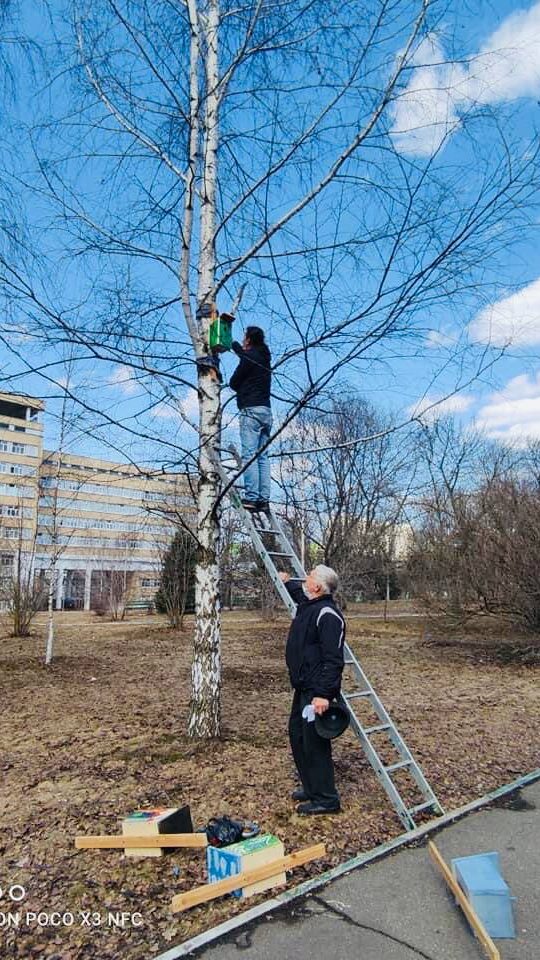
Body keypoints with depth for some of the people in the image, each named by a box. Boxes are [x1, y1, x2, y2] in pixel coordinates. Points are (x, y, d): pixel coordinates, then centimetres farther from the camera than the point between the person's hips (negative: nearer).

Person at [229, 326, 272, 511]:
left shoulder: (249, 357, -6)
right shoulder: (264, 356, 18)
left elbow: (233, 382, 0)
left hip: (251, 410, -8)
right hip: (266, 411, 8)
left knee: (249, 455, -10)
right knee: (263, 456, 4)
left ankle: (251, 497, -14)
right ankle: (264, 499, 1)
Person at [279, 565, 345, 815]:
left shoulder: (328, 614, -21)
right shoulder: (307, 604, 8)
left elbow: (333, 660, -26)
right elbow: (299, 591, 37)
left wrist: (323, 694, -29)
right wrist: (287, 581, 50)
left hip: (317, 691, -11)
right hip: (303, 687, 11)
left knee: (314, 742, -3)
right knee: (297, 734, 18)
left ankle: (326, 799, 10)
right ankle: (311, 787, 32)